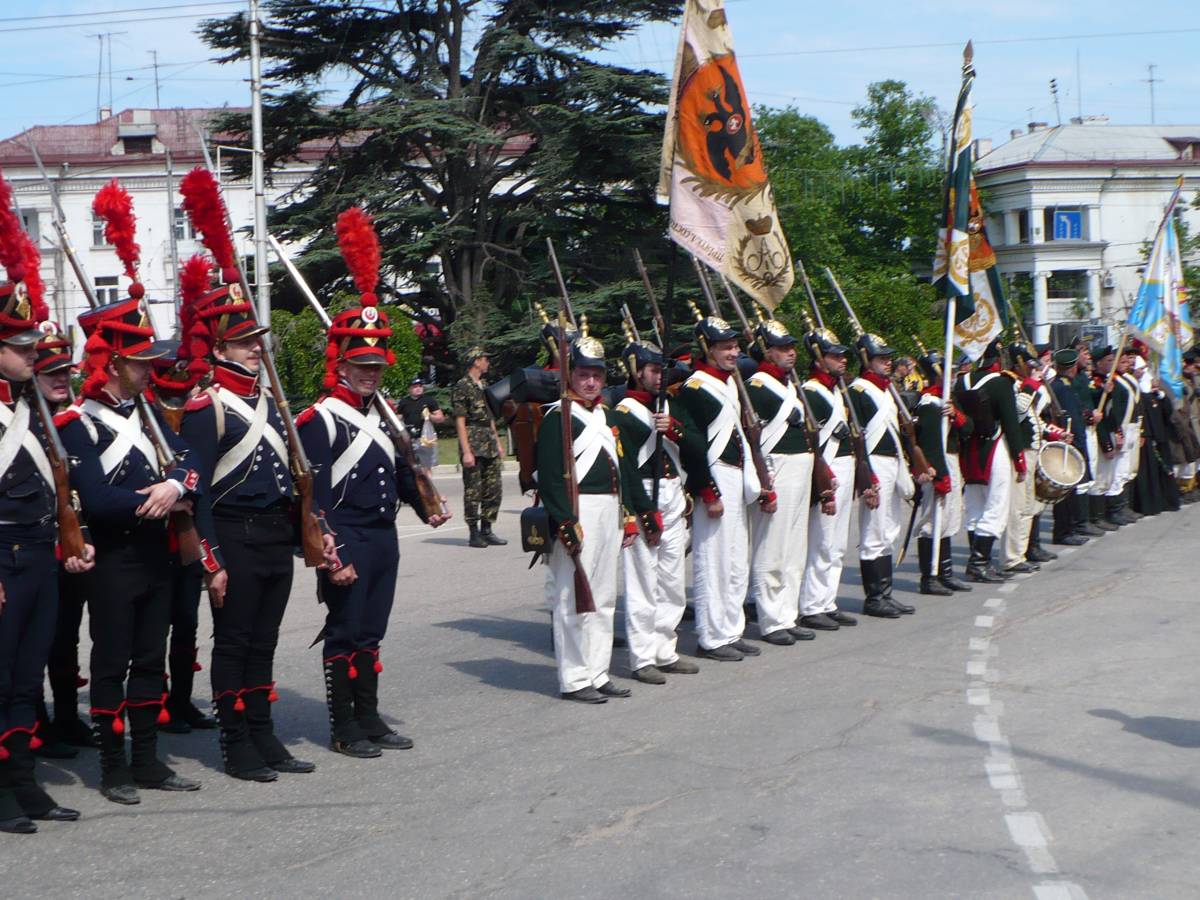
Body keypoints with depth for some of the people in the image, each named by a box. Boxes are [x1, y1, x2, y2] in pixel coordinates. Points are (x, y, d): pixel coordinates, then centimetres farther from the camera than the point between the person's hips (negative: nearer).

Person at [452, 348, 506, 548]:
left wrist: (498, 445, 19)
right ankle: (474, 534, 4)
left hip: (490, 447, 8)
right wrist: (466, 451, -18)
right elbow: (460, 421, -12)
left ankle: (486, 530, 15)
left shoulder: (484, 387, 17)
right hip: (473, 445, -8)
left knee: (494, 489, 7)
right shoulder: (462, 387, -8)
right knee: (473, 491, -2)